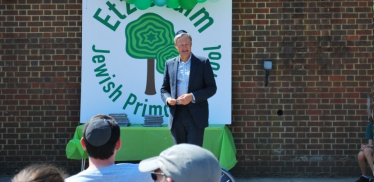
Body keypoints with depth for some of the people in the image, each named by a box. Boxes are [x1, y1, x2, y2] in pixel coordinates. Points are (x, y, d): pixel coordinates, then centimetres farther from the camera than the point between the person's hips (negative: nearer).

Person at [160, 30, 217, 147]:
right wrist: (167, 99, -7)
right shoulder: (169, 64, 12)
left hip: (196, 115, -3)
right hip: (176, 114, 4)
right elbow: (164, 89, 16)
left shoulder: (203, 63, 2)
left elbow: (212, 88, -1)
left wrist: (192, 96, -15)